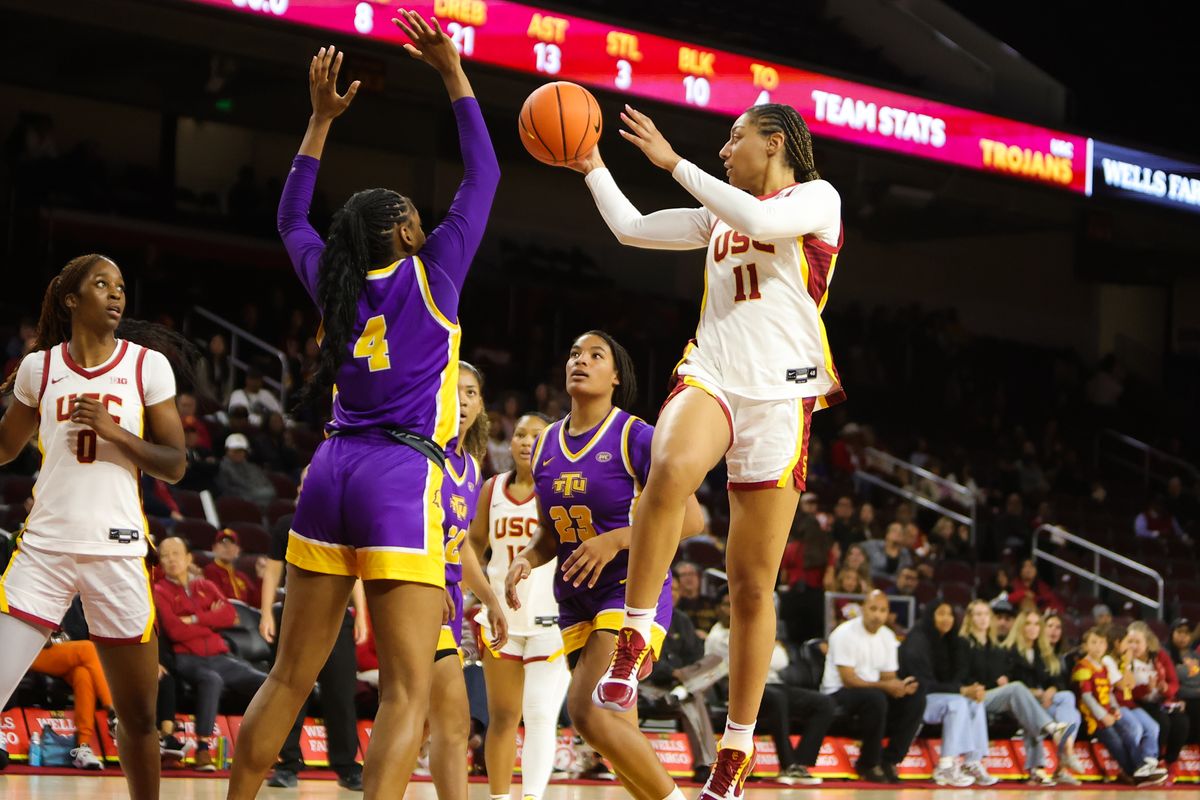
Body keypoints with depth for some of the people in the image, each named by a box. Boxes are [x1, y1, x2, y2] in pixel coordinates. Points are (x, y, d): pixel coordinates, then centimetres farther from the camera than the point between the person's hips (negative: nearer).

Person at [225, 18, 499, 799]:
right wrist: (453, 74, 13)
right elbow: (483, 177, 8)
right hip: (402, 479, -6)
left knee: (290, 678, 11)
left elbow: (291, 219, 32)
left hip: (332, 473, 6)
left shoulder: (337, 284, 12)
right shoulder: (430, 276, 0)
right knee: (408, 690, -9)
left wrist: (321, 119, 34)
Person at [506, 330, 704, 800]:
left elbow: (690, 520, -13)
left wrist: (616, 539, -22)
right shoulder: (546, 444, 9)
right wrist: (525, 559, -3)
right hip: (576, 600, 7)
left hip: (633, 588, -7)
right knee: (619, 739, 8)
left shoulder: (637, 437, -10)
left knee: (590, 712, -24)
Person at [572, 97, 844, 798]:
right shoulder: (719, 213, 24)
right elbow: (631, 227, 27)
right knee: (672, 469, -36)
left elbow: (760, 221, -18)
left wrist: (673, 162, -15)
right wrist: (592, 166, 20)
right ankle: (635, 642, -31)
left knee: (754, 583, 0)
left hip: (779, 393, -3)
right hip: (711, 374, 4)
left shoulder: (815, 199, 3)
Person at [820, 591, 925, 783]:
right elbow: (848, 680, -19)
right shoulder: (845, 634, -13)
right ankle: (869, 765, -22)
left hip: (875, 693, 7)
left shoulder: (887, 636, 9)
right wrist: (885, 686, -28)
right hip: (839, 694, -7)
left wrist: (899, 686, -19)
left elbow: (889, 677, 7)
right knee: (876, 698, -37)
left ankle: (888, 761, -13)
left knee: (915, 698, -16)